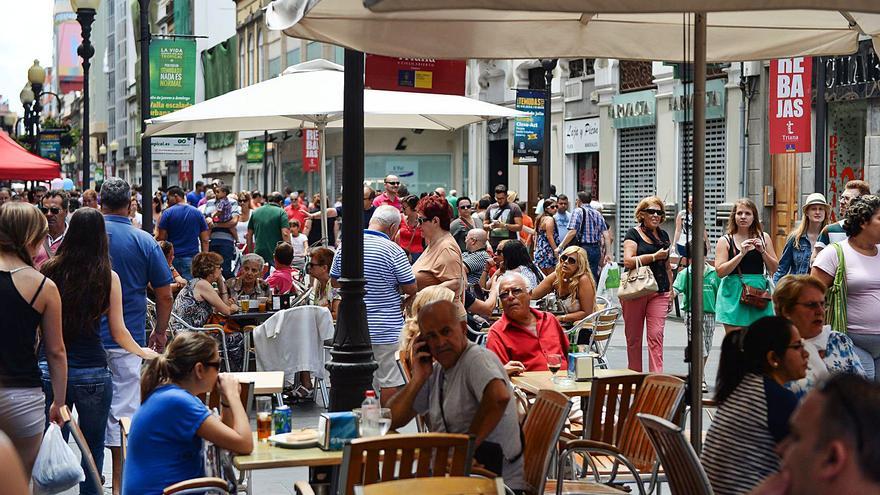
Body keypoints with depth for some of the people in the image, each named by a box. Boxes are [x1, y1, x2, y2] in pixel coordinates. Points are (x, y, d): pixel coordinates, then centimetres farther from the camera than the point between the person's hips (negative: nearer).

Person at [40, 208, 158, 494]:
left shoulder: (49, 271, -2)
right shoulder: (108, 277, -4)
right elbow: (118, 333, 1)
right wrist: (143, 353, 19)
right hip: (91, 371, -1)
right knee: (92, 448, 12)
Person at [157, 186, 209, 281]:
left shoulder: (168, 213, -3)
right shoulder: (197, 213, 6)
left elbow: (161, 238, -6)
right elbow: (205, 240, 5)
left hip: (172, 258, -2)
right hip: (192, 257, 2)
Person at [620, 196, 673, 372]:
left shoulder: (663, 235, 14)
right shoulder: (633, 233, -2)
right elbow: (628, 261, -15)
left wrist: (671, 292, 19)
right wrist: (654, 256, -17)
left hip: (659, 293, 3)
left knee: (656, 335, -9)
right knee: (634, 338, 7)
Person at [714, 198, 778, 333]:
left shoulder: (763, 237, 10)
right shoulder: (725, 241, 2)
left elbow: (774, 269, 9)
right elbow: (720, 272, -8)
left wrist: (762, 251, -7)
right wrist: (741, 254, -15)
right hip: (734, 293, -2)